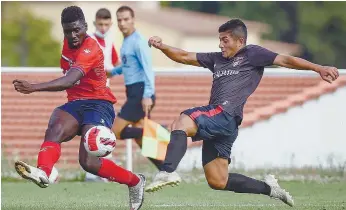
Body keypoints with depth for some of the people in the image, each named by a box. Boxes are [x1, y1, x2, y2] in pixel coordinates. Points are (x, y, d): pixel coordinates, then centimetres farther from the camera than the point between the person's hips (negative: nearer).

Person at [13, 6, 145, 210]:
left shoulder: (91, 49, -19)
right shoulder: (67, 43, 9)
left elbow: (70, 80, -36)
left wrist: (34, 87, -47)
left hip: (99, 104, -7)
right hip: (75, 104, 7)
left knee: (89, 162, -22)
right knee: (55, 129, -30)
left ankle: (136, 181, 4)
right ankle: (43, 172, -58)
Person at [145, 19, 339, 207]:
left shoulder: (251, 54, 9)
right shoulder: (217, 59, 27)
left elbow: (285, 60, 1)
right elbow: (185, 57, 28)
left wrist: (319, 68, -9)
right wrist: (162, 47, 11)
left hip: (225, 115, -9)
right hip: (216, 123, 9)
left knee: (182, 123, -31)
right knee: (217, 182, 9)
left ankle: (168, 172, -48)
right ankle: (268, 188, 22)